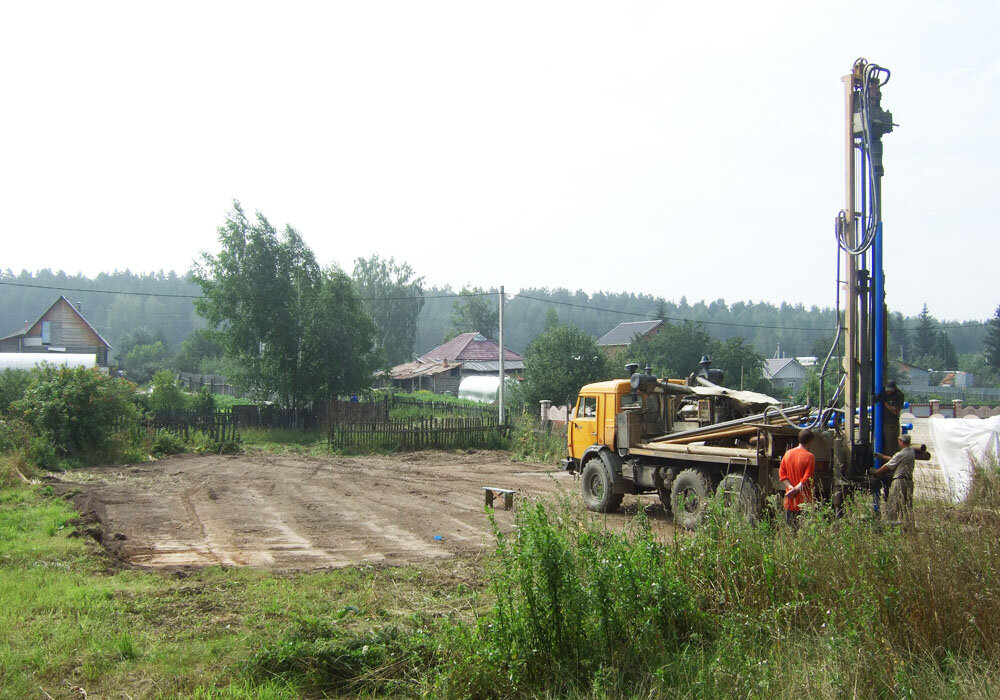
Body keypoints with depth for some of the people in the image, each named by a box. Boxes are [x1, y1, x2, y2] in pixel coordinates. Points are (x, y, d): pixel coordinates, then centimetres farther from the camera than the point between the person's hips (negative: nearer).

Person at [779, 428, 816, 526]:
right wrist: (796, 489, -9)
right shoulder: (810, 456, -12)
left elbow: (782, 474, 3)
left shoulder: (788, 453, 4)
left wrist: (790, 487, -5)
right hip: (803, 501, -5)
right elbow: (806, 479, -15)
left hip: (790, 501, 5)